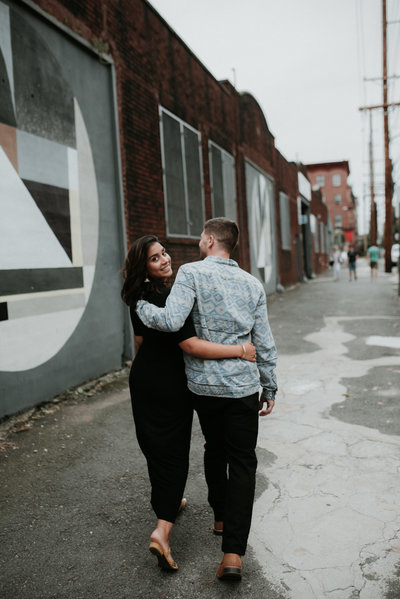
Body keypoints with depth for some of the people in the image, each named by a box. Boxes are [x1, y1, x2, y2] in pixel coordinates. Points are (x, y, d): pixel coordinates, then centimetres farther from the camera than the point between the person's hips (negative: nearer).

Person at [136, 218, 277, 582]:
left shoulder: (192, 273, -8)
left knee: (214, 449, 23)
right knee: (242, 460, 8)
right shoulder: (252, 284, 4)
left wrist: (140, 305, -4)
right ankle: (233, 552, 3)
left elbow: (171, 321, -22)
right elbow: (264, 343, 5)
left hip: (203, 384, 0)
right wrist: (269, 388, 14)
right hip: (243, 385, 1)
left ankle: (221, 515, 42)